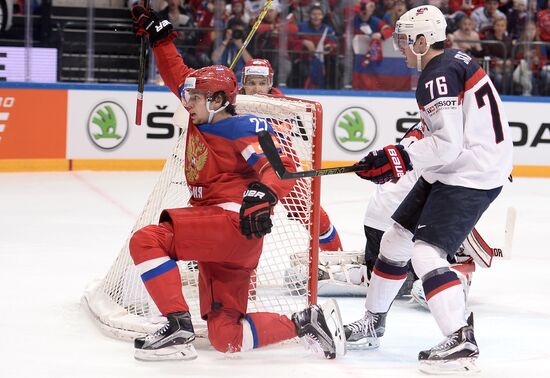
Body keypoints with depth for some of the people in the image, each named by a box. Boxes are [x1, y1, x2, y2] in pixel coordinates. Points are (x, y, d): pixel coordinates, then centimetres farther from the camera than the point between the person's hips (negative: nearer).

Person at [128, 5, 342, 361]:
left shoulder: (243, 128, -7)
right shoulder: (202, 119, 17)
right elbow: (177, 75, 29)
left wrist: (262, 194, -38)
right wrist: (158, 34, 27)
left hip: (235, 222, -9)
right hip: (216, 239, 9)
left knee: (147, 240, -22)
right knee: (226, 337, 0)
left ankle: (179, 327, -23)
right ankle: (303, 324, 4)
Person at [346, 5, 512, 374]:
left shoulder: (439, 75, -20)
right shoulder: (454, 61, 11)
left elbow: (448, 144, -26)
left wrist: (400, 159, -19)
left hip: (472, 176, -11)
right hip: (453, 168, 11)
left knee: (426, 252, -18)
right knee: (397, 237, 16)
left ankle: (461, 342, -20)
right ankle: (372, 322, 28)